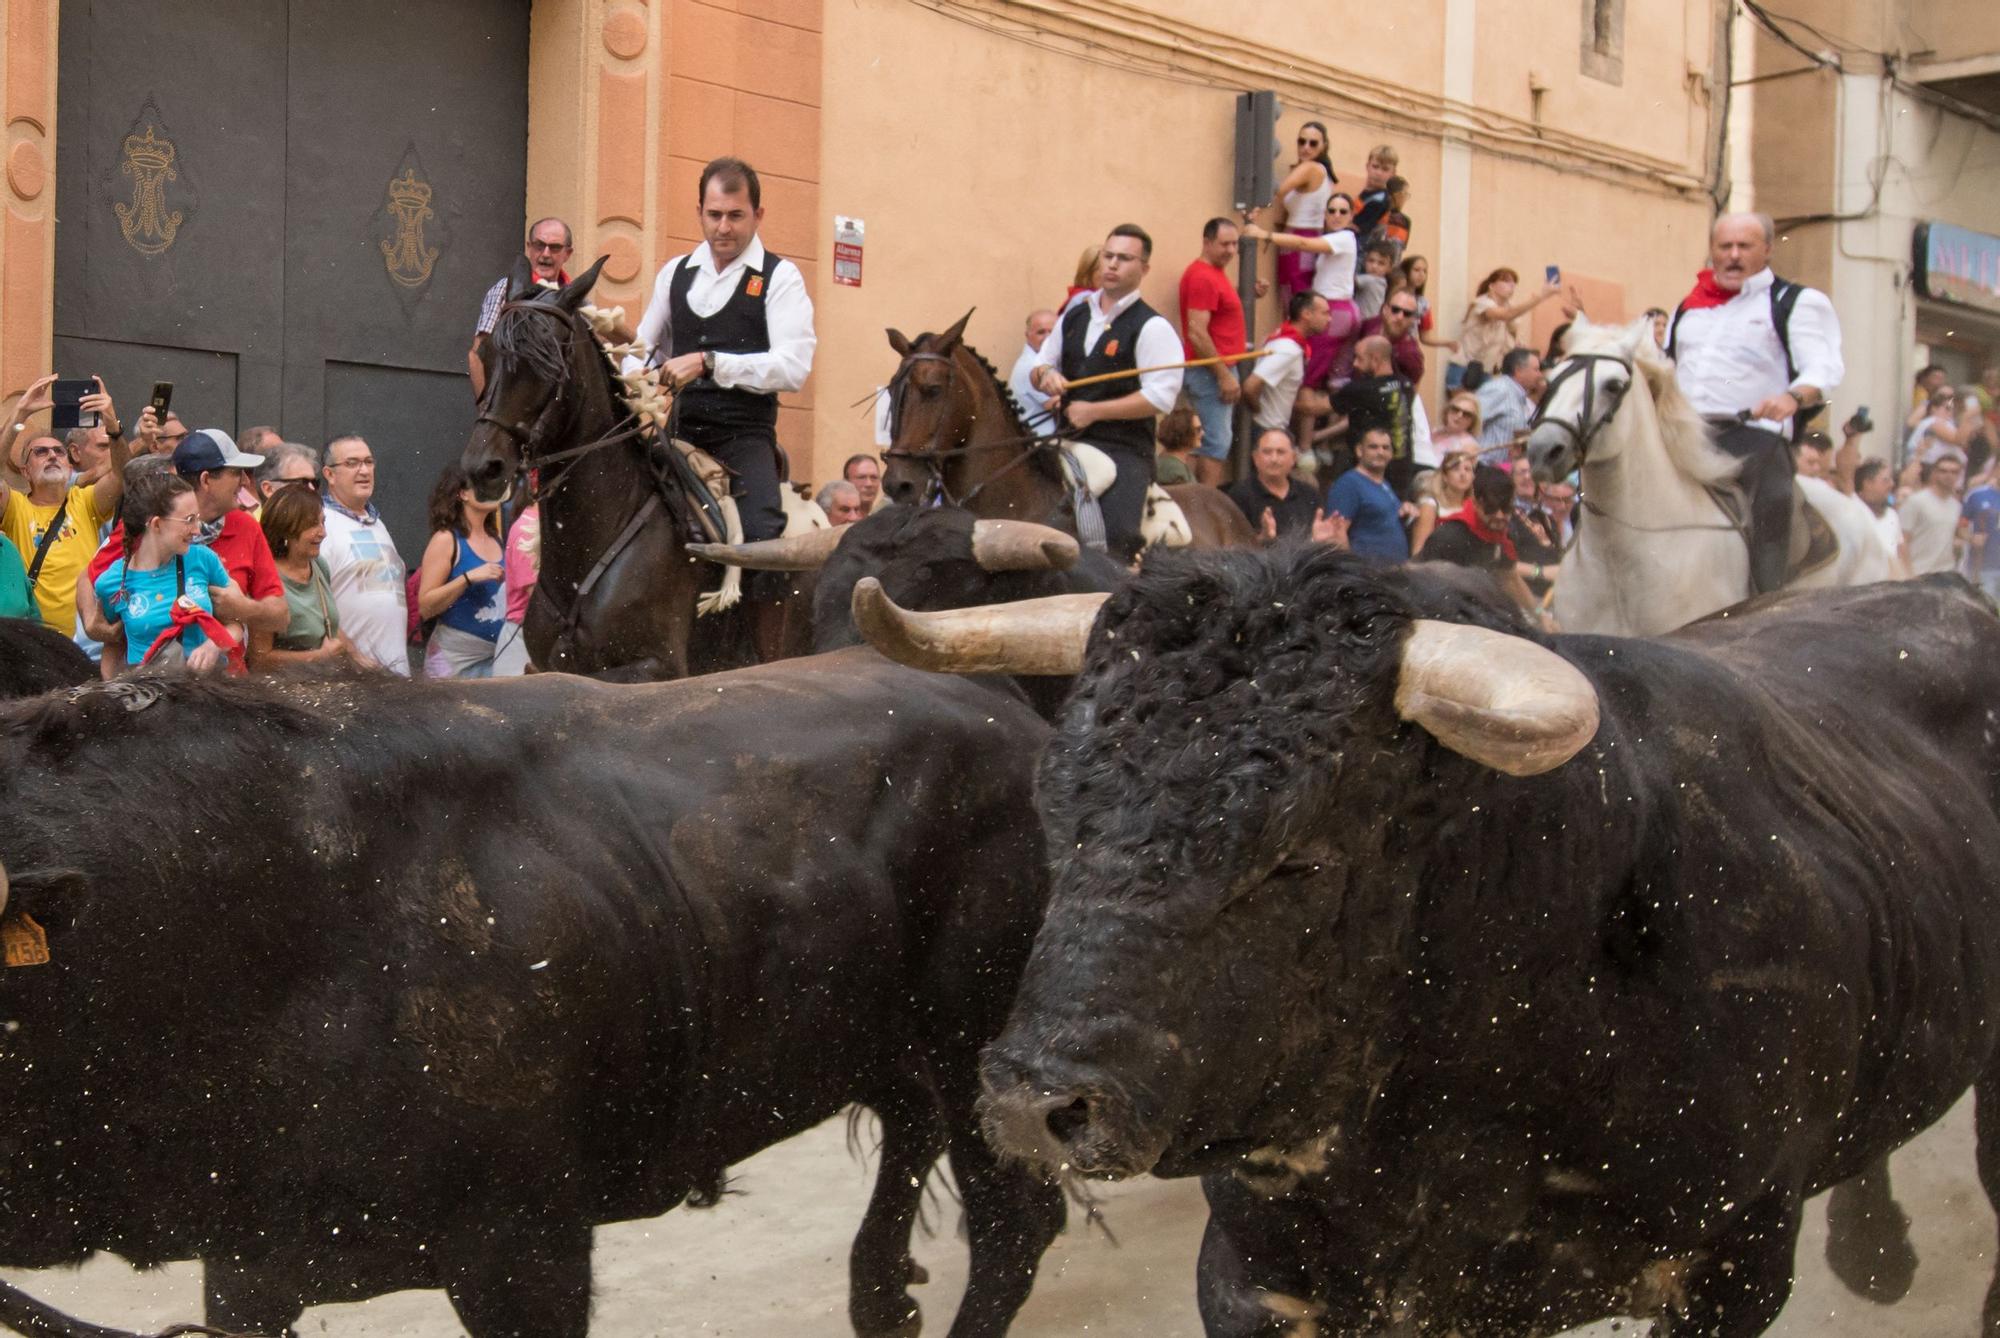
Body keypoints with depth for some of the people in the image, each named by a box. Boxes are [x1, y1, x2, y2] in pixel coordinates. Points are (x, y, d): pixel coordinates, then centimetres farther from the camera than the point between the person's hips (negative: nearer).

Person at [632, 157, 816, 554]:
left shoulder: (780, 277, 0)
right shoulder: (675, 273, 16)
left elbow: (793, 368, -13)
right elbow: (646, 347, 26)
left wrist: (709, 362, -20)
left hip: (745, 435, -5)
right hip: (680, 430, 5)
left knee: (762, 536, -25)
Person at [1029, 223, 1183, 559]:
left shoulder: (1151, 327, -6)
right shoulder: (1075, 316, 15)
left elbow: (1161, 397, -15)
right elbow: (1040, 366, 25)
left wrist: (1094, 411, -14)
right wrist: (1046, 375, -1)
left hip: (1124, 450, -6)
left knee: (1116, 539, -24)